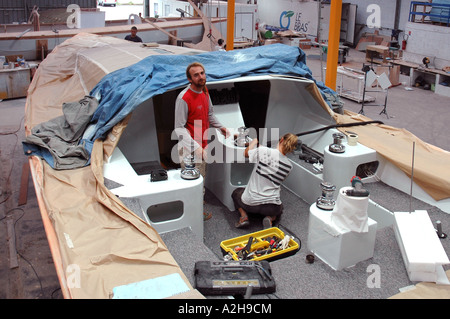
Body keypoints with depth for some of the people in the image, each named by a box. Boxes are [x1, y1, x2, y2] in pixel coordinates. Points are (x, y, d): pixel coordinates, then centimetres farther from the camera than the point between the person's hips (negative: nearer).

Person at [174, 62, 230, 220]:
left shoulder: (204, 91, 3)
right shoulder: (183, 98, -23)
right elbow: (179, 128, -23)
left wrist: (220, 127, 3)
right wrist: (195, 147, -31)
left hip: (202, 145, 9)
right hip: (189, 148, -9)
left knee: (201, 177, 24)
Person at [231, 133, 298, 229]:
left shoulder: (264, 151, -16)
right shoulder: (288, 166, -4)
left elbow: (246, 153, 3)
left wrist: (255, 141, 22)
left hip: (250, 203, -2)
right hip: (271, 207, 2)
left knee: (236, 192, 32)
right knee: (279, 209, 39)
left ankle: (243, 216, 8)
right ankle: (270, 218, 5)